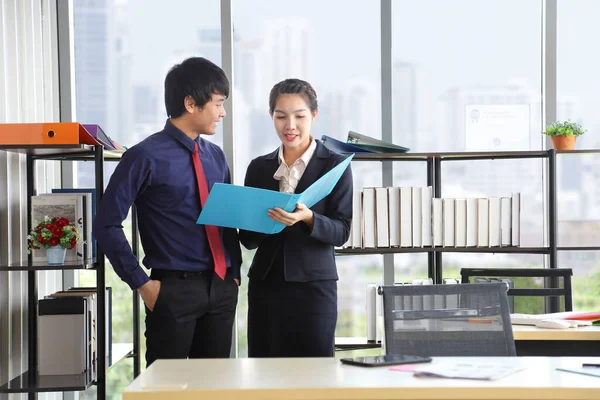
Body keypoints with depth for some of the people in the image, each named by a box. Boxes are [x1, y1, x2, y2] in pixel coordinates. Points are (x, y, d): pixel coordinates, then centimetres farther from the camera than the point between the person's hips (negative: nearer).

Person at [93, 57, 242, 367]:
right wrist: (142, 284, -11)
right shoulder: (146, 157, -11)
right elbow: (106, 225, -12)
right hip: (174, 289, -6)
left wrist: (235, 272, 7)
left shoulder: (215, 156, 11)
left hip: (221, 288, 6)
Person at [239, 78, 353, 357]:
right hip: (265, 284, 3)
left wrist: (307, 217, -23)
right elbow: (247, 239, 10)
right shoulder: (259, 167, 9)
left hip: (314, 284, -3)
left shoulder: (335, 164, 0)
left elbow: (341, 232, -6)